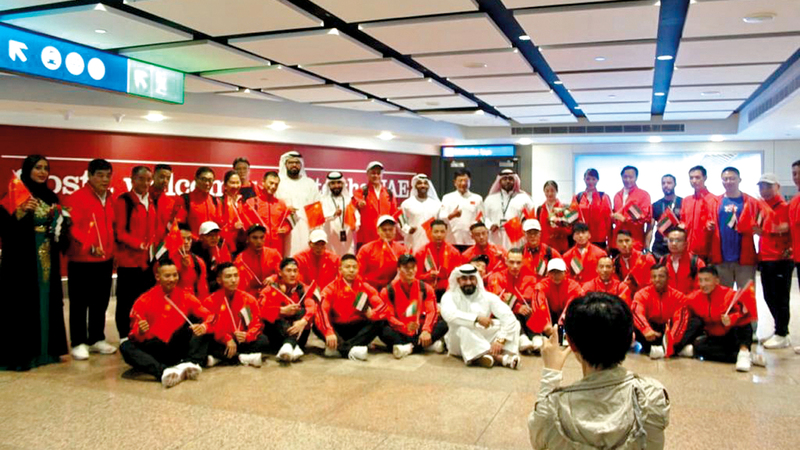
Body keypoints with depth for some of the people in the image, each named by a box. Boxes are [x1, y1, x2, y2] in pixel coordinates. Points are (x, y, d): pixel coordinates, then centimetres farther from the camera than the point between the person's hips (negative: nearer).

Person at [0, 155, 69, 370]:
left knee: (47, 302, 9)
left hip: (47, 260, 6)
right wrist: (20, 213, -27)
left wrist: (61, 226, 0)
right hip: (21, 259, -6)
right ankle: (19, 354, 1)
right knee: (22, 304, -5)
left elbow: (60, 224, 21)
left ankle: (45, 349, 18)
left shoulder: (51, 197, 15)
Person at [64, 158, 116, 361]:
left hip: (105, 260, 6)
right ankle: (79, 343, 11)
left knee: (101, 302, 13)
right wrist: (89, 247, -24)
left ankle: (97, 339, 24)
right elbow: (72, 228, -17)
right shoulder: (76, 198, -10)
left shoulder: (110, 199, 12)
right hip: (82, 260, -6)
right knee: (80, 303, 2)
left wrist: (111, 250, 10)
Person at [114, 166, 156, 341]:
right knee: (126, 301, 3)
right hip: (129, 259, -5)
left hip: (148, 259, 6)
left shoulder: (152, 202, 15)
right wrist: (139, 245, -19)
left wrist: (154, 246, 3)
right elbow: (119, 231, -10)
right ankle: (125, 338, 12)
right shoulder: (123, 201, -4)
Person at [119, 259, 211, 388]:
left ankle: (191, 362, -36)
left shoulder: (185, 297, 2)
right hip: (154, 350, -1)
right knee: (126, 347, -26)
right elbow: (134, 337, -4)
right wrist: (140, 333, -29)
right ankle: (163, 372, -49)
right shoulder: (144, 301, -2)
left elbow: (209, 316, -2)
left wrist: (204, 326, -26)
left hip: (180, 349, 1)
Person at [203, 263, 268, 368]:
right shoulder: (210, 301, -2)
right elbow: (210, 325, -10)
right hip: (221, 345, -2)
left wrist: (247, 336, -20)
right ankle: (243, 358, -27)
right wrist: (227, 339, -23)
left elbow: (257, 323, 1)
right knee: (209, 345, -33)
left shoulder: (248, 299, 5)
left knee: (263, 341, -24)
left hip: (243, 342, 2)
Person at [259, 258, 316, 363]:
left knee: (303, 312, -25)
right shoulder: (271, 288, 0)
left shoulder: (303, 289, 2)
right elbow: (261, 310, -17)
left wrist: (303, 321, -39)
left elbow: (312, 308, -18)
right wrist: (282, 311, -28)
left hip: (298, 332, 1)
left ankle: (289, 345, -45)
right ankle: (294, 347, -50)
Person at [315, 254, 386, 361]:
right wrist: (329, 332, -41)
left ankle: (339, 348, -37)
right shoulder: (331, 288, -6)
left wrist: (372, 313, -34)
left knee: (379, 322, -24)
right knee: (317, 325, -28)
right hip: (338, 329, -1)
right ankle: (349, 350, -46)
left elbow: (382, 307, -9)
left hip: (358, 329, 2)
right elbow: (322, 310, -23)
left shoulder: (365, 287, 0)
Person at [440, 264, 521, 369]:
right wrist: (477, 318, -38)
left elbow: (509, 317, -10)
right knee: (462, 328, -35)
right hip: (459, 344, -3)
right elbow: (449, 314, -28)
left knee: (515, 324, -14)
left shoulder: (487, 296, 3)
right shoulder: (450, 296, -4)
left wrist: (500, 340, -26)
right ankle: (499, 357, -36)